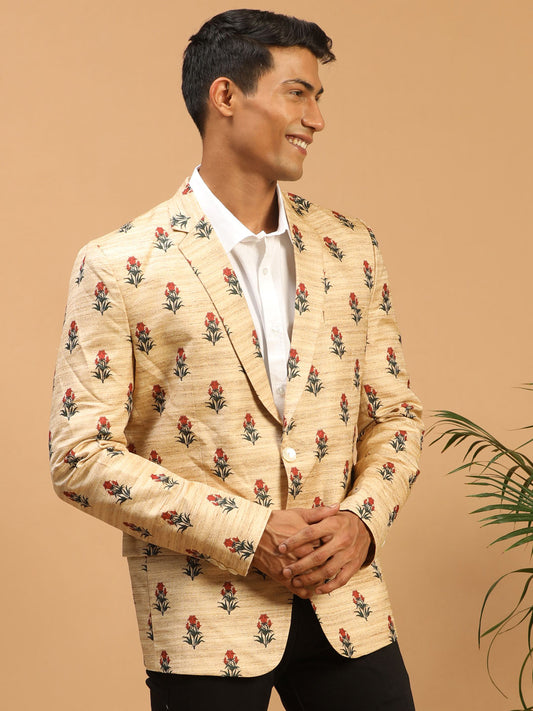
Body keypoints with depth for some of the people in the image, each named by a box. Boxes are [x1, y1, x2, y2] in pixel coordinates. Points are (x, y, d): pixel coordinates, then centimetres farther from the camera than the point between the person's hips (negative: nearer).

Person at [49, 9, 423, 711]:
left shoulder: (350, 250, 7)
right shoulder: (118, 267, -8)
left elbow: (394, 413, 12)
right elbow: (81, 456, -10)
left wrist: (363, 520, -7)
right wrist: (250, 535, -15)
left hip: (348, 607, 4)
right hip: (206, 620, -3)